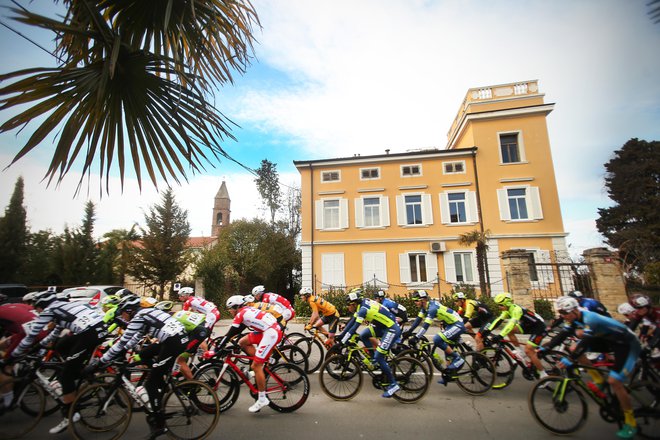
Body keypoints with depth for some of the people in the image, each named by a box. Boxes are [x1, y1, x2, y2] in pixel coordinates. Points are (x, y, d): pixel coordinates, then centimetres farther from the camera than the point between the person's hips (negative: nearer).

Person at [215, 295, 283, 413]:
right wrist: (223, 341, 29)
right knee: (242, 342, 16)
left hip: (271, 333, -9)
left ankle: (262, 399, 9)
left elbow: (230, 333, -5)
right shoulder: (247, 311, 20)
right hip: (271, 329, 9)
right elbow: (237, 330, 27)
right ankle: (263, 363, 18)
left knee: (256, 366, -2)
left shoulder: (241, 314, -5)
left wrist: (218, 348, 2)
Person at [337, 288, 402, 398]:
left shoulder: (363, 309, -24)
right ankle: (376, 358, 16)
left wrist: (342, 342, -20)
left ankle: (393, 384, 6)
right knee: (363, 335, 3)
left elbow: (353, 328, -25)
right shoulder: (361, 305, 3)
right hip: (384, 326, 9)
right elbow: (351, 322, 8)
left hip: (392, 329, -9)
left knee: (379, 358, -7)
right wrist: (340, 336, 10)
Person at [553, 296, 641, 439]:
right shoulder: (575, 318, -8)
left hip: (627, 344, -8)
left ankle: (631, 423, 7)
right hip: (609, 340, 8)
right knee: (574, 349, -9)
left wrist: (569, 359, -40)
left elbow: (586, 342, -38)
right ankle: (598, 379, 8)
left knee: (613, 381, -14)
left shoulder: (589, 319, -32)